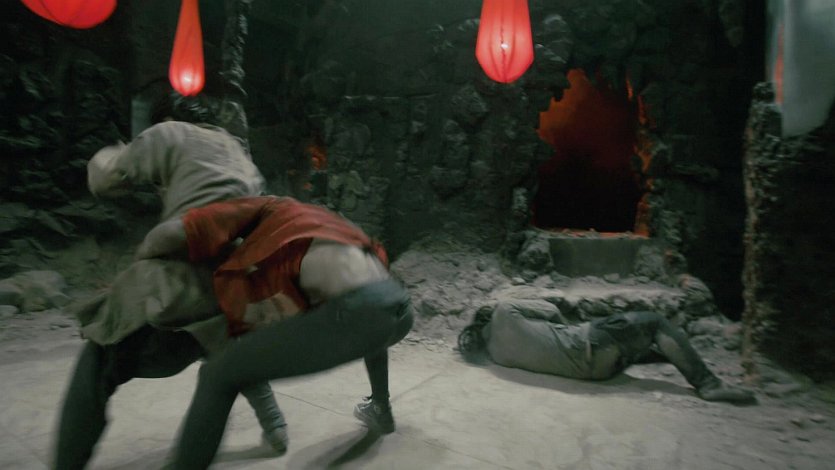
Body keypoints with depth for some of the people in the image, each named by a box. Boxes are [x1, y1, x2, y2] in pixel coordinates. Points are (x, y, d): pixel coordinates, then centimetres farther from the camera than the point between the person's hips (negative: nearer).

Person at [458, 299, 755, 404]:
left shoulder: (497, 353, 9)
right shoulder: (502, 319, -13)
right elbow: (551, 310, -3)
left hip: (590, 366, 9)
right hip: (588, 345, -9)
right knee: (655, 322, 0)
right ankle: (707, 383, 0)